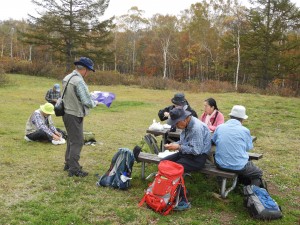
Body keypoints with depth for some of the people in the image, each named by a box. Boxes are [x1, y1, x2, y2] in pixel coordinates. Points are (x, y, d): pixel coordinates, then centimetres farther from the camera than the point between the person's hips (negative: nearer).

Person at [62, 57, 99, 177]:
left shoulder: (67, 78, 9)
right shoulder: (79, 81, -21)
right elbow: (87, 102, -22)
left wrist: (90, 99, 12)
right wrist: (95, 103, -1)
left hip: (67, 113, 10)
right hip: (74, 115, -10)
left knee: (71, 139, 20)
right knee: (77, 142, -3)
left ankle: (68, 163, 30)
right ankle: (74, 169, 2)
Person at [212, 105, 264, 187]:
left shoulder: (219, 127, -2)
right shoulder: (245, 130, -9)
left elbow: (213, 141, 15)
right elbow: (249, 147, 4)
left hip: (220, 165, 4)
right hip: (239, 167, -4)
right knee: (258, 173, 24)